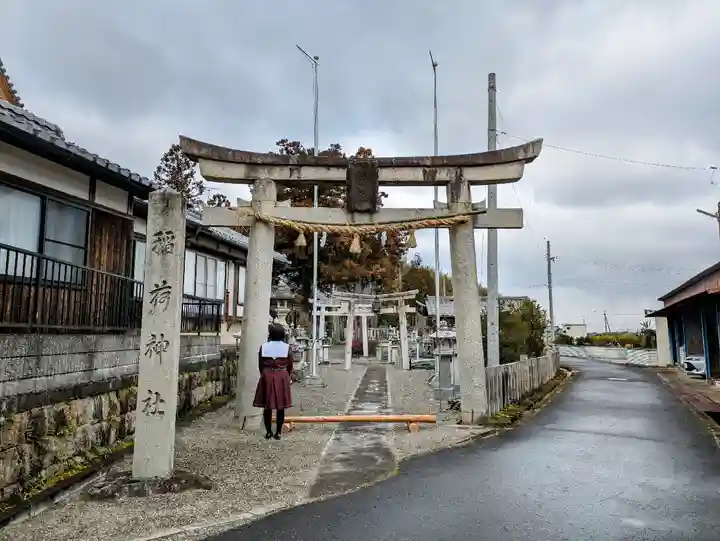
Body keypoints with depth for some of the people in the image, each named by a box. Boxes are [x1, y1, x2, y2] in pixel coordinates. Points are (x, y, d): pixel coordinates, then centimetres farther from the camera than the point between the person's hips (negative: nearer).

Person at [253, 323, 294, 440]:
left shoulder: (263, 347, -2)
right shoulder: (287, 347, -4)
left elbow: (260, 365, 2)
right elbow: (290, 365, 1)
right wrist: (288, 377, 17)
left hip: (267, 377, 1)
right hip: (282, 377, -1)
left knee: (267, 406, 10)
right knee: (280, 407, 7)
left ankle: (268, 431, 16)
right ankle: (278, 432, 11)